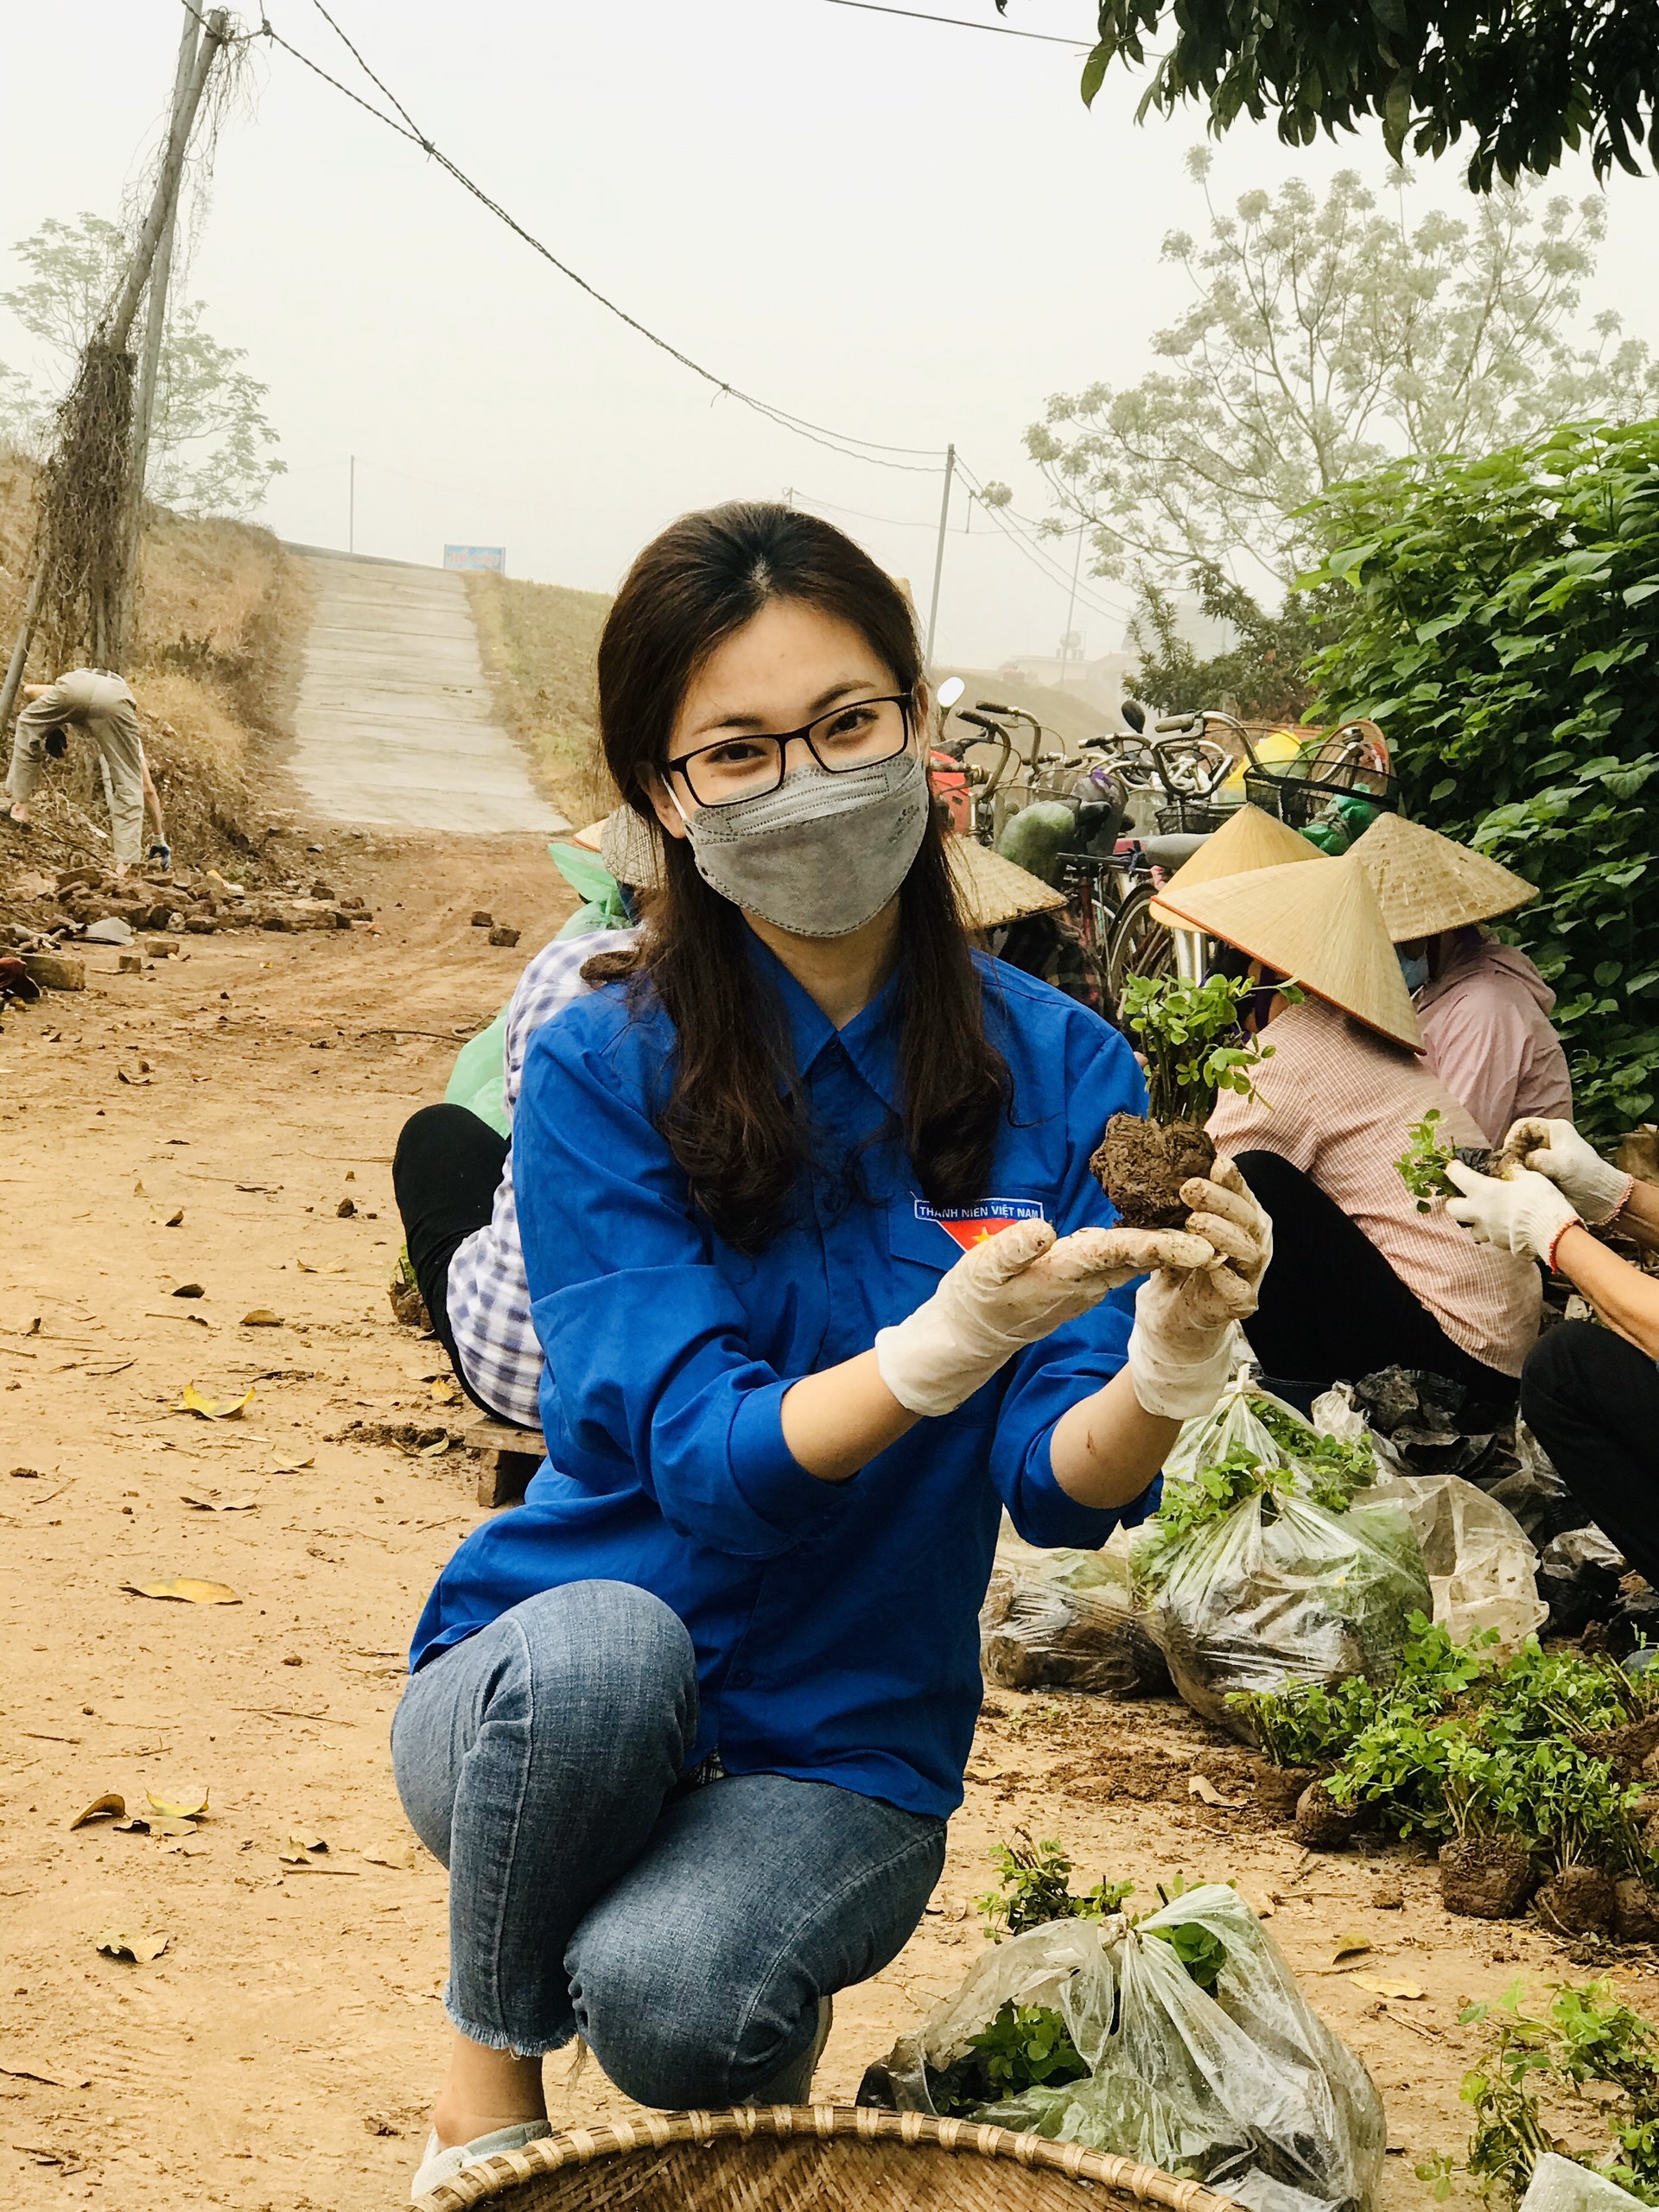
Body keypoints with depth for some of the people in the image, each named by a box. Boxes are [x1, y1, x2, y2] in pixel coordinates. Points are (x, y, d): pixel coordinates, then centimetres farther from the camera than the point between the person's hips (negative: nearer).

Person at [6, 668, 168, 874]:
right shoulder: (130, 738, 42)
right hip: (117, 697, 0)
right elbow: (148, 789, 40)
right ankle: (125, 864, 3)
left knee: (27, 727, 32)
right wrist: (160, 837, 48)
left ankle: (19, 805, 32)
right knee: (129, 783, 11)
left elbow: (29, 690, 33)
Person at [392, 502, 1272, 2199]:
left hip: (843, 1754, 0)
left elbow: (1061, 1488, -12)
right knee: (603, 1644, -35)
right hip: (547, 1703, 0)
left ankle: (757, 2012, 7)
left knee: (671, 2002, -31)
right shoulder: (601, 1073, -12)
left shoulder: (1057, 1070, -7)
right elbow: (704, 1456, -20)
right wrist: (942, 1345, -39)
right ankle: (491, 2062, -6)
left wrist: (1165, 1374, -34)